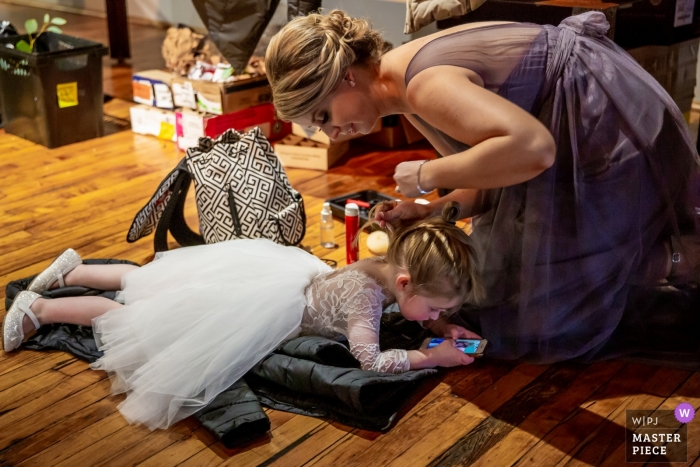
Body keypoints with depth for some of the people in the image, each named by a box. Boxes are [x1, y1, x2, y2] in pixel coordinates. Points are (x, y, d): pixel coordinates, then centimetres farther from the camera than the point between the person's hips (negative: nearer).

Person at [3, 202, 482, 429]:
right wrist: (432, 357, -26)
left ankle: (74, 270, 39)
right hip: (256, 304, -8)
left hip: (263, 268, 8)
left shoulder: (388, 264, -5)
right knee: (140, 320, 6)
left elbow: (402, 308, 14)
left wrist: (441, 324, 0)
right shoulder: (367, 293, -29)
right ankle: (40, 309, 18)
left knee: (148, 290, 24)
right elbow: (371, 359, -33)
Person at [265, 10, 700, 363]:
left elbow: (530, 148, -42)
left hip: (606, 123, -10)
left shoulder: (424, 84, -27)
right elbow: (494, 176, 8)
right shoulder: (412, 78, 5)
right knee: (505, 280, 19)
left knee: (548, 313, -4)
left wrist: (427, 176, -28)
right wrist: (432, 210, -7)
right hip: (575, 128, 10)